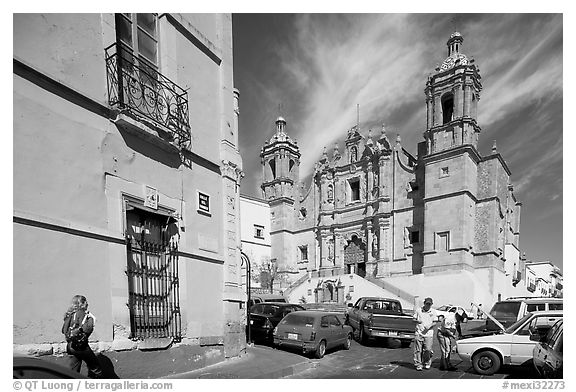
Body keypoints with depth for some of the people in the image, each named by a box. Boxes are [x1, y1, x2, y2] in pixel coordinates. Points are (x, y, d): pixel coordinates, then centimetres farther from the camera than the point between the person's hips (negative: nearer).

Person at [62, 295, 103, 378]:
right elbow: (86, 329, -23)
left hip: (70, 346, 8)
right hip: (81, 346, -8)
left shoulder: (69, 314, 8)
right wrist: (91, 319, -9)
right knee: (95, 368, 6)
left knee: (74, 371, 15)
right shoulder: (82, 313, -14)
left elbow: (63, 330, 16)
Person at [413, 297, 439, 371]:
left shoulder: (433, 312, 7)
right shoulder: (418, 310, 7)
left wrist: (430, 326, -12)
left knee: (428, 349, -3)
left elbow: (435, 322, 6)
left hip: (429, 333, 0)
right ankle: (418, 364, 10)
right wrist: (417, 321, -10)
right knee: (418, 350, -1)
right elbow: (414, 319, 13)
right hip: (419, 333, 0)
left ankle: (427, 363, 20)